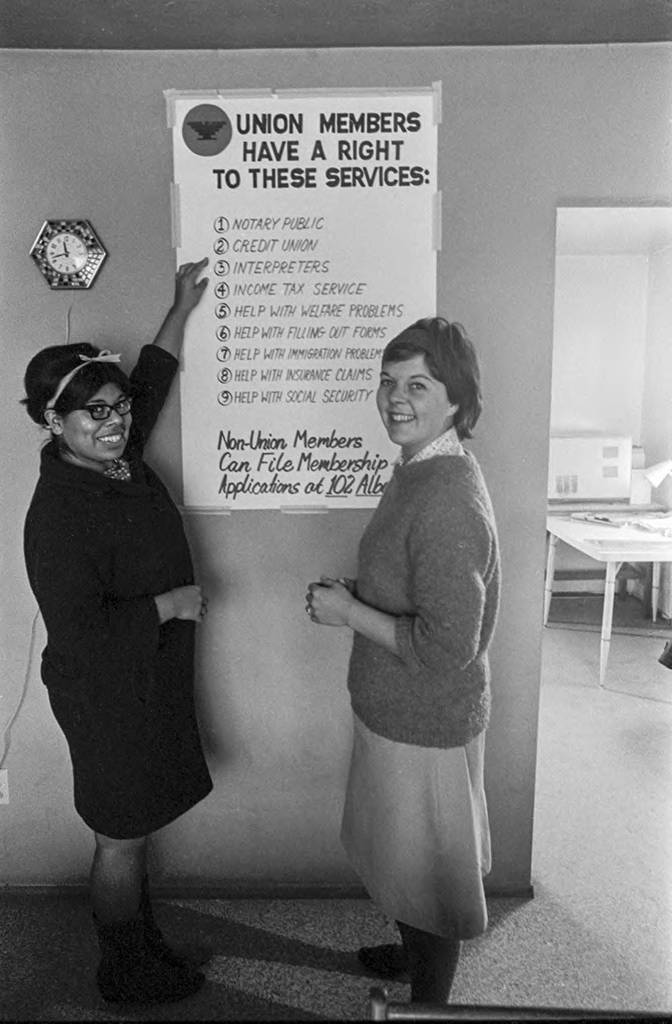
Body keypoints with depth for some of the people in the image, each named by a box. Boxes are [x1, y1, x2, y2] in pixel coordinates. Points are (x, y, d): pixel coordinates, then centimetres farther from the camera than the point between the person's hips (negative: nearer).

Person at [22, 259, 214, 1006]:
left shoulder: (118, 459, -1)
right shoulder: (58, 512, -26)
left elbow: (152, 378, 16)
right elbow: (78, 631, -30)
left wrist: (182, 308, 18)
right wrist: (168, 604, -21)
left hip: (149, 679, 8)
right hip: (106, 696, -8)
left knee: (132, 828, 24)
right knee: (120, 836, 12)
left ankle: (138, 937, 46)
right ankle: (127, 973, 35)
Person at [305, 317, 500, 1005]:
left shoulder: (447, 500, -29)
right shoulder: (419, 471, 3)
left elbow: (448, 649, -30)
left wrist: (349, 612, -21)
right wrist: (352, 592, 1)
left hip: (425, 723, -9)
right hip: (396, 710, 9)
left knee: (427, 869, 15)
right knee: (405, 857, 29)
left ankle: (428, 999, 40)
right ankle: (411, 955, 55)